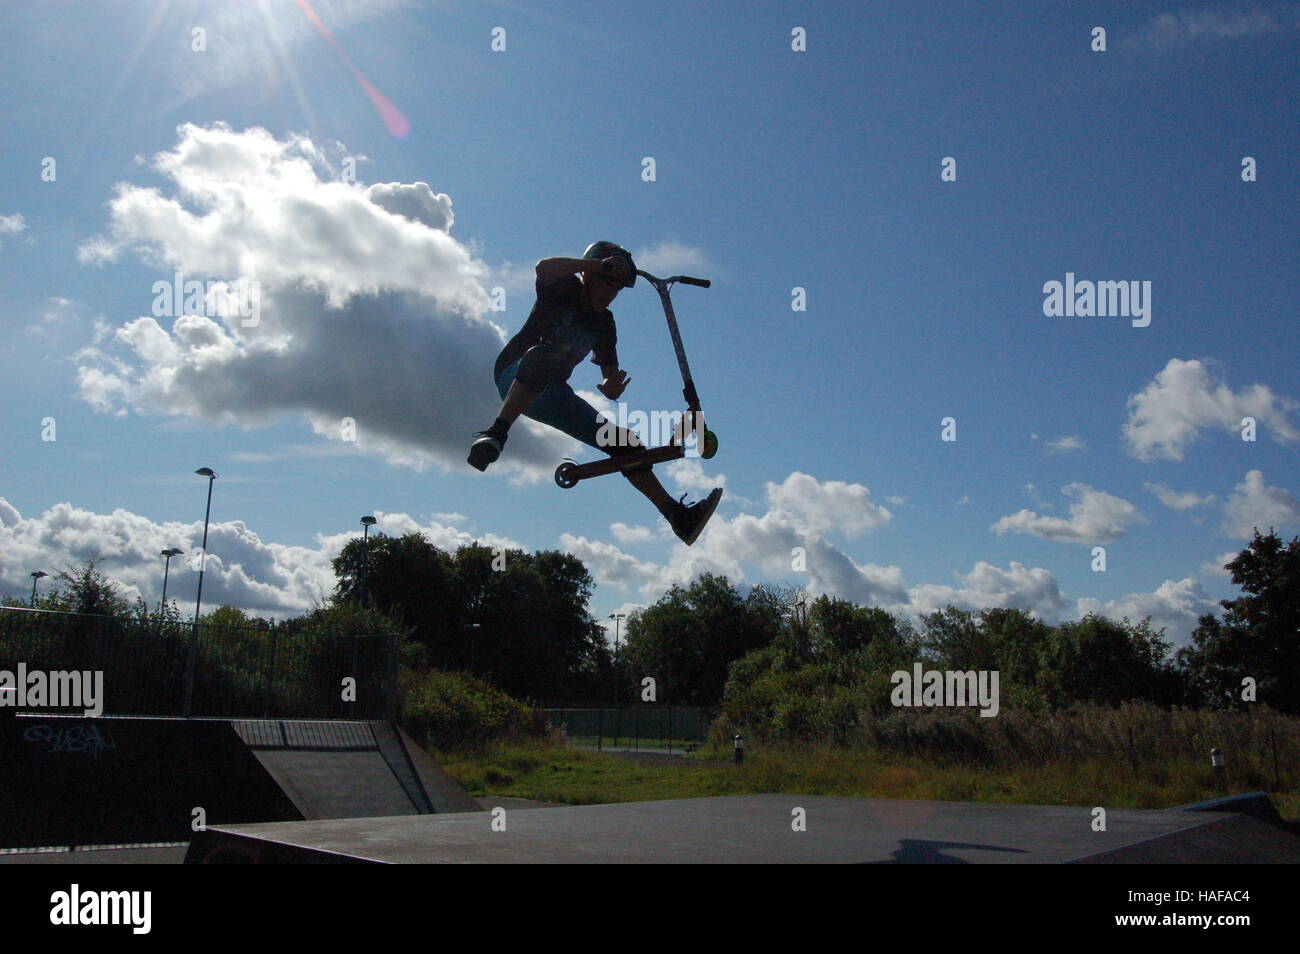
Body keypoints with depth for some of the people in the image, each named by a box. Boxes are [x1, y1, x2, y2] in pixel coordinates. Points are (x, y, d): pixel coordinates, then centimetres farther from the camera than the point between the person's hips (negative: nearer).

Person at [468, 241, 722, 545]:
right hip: (514, 376, -6)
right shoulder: (563, 289, -8)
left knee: (624, 442, -5)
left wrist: (613, 386, -24)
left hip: (549, 394, 6)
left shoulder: (604, 324, 7)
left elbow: (611, 375, 1)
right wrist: (599, 264, -35)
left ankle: (677, 515, -6)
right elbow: (543, 268, -33)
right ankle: (496, 434, -49)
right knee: (542, 354, -42)